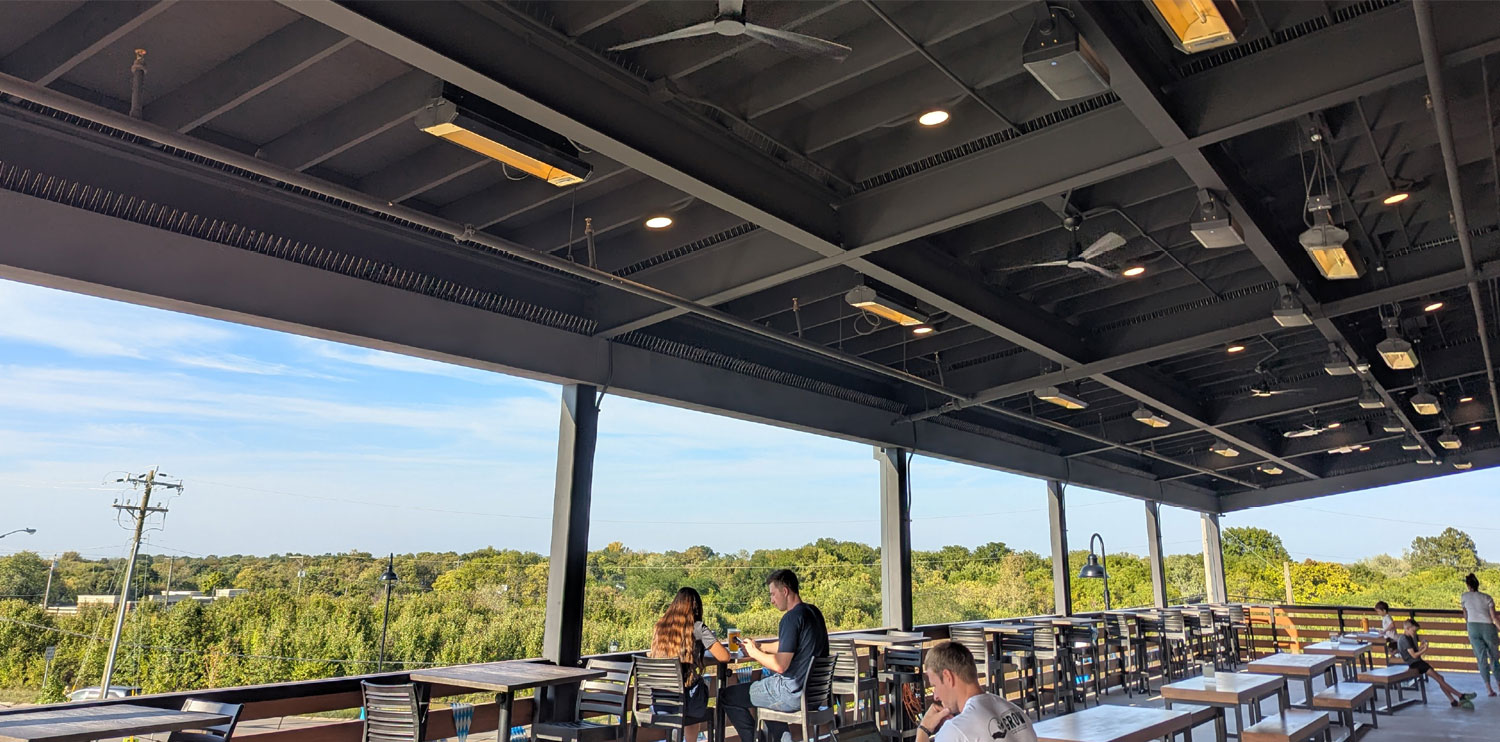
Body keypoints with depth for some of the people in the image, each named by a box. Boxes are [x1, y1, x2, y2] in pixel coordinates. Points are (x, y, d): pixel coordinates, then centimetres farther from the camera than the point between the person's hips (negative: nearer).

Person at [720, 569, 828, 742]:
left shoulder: (792, 618, -21)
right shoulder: (813, 611, 8)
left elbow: (780, 665, -23)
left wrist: (754, 653, -8)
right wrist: (759, 646, 14)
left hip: (794, 693, -9)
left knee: (726, 696, 0)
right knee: (767, 675, 37)